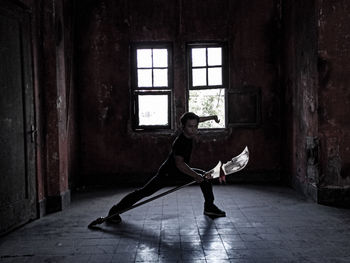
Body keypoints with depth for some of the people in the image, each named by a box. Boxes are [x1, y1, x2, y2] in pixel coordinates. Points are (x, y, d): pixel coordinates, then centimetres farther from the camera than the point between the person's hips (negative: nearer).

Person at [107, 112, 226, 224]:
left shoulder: (189, 133, -10)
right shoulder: (179, 143, -35)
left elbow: (197, 119, 14)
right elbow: (180, 163, -47)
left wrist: (212, 117, 24)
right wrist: (196, 175, -52)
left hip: (180, 170, 9)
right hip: (167, 172, -9)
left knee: (205, 176, 7)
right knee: (145, 191, -15)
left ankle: (209, 207, 21)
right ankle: (115, 211, -5)